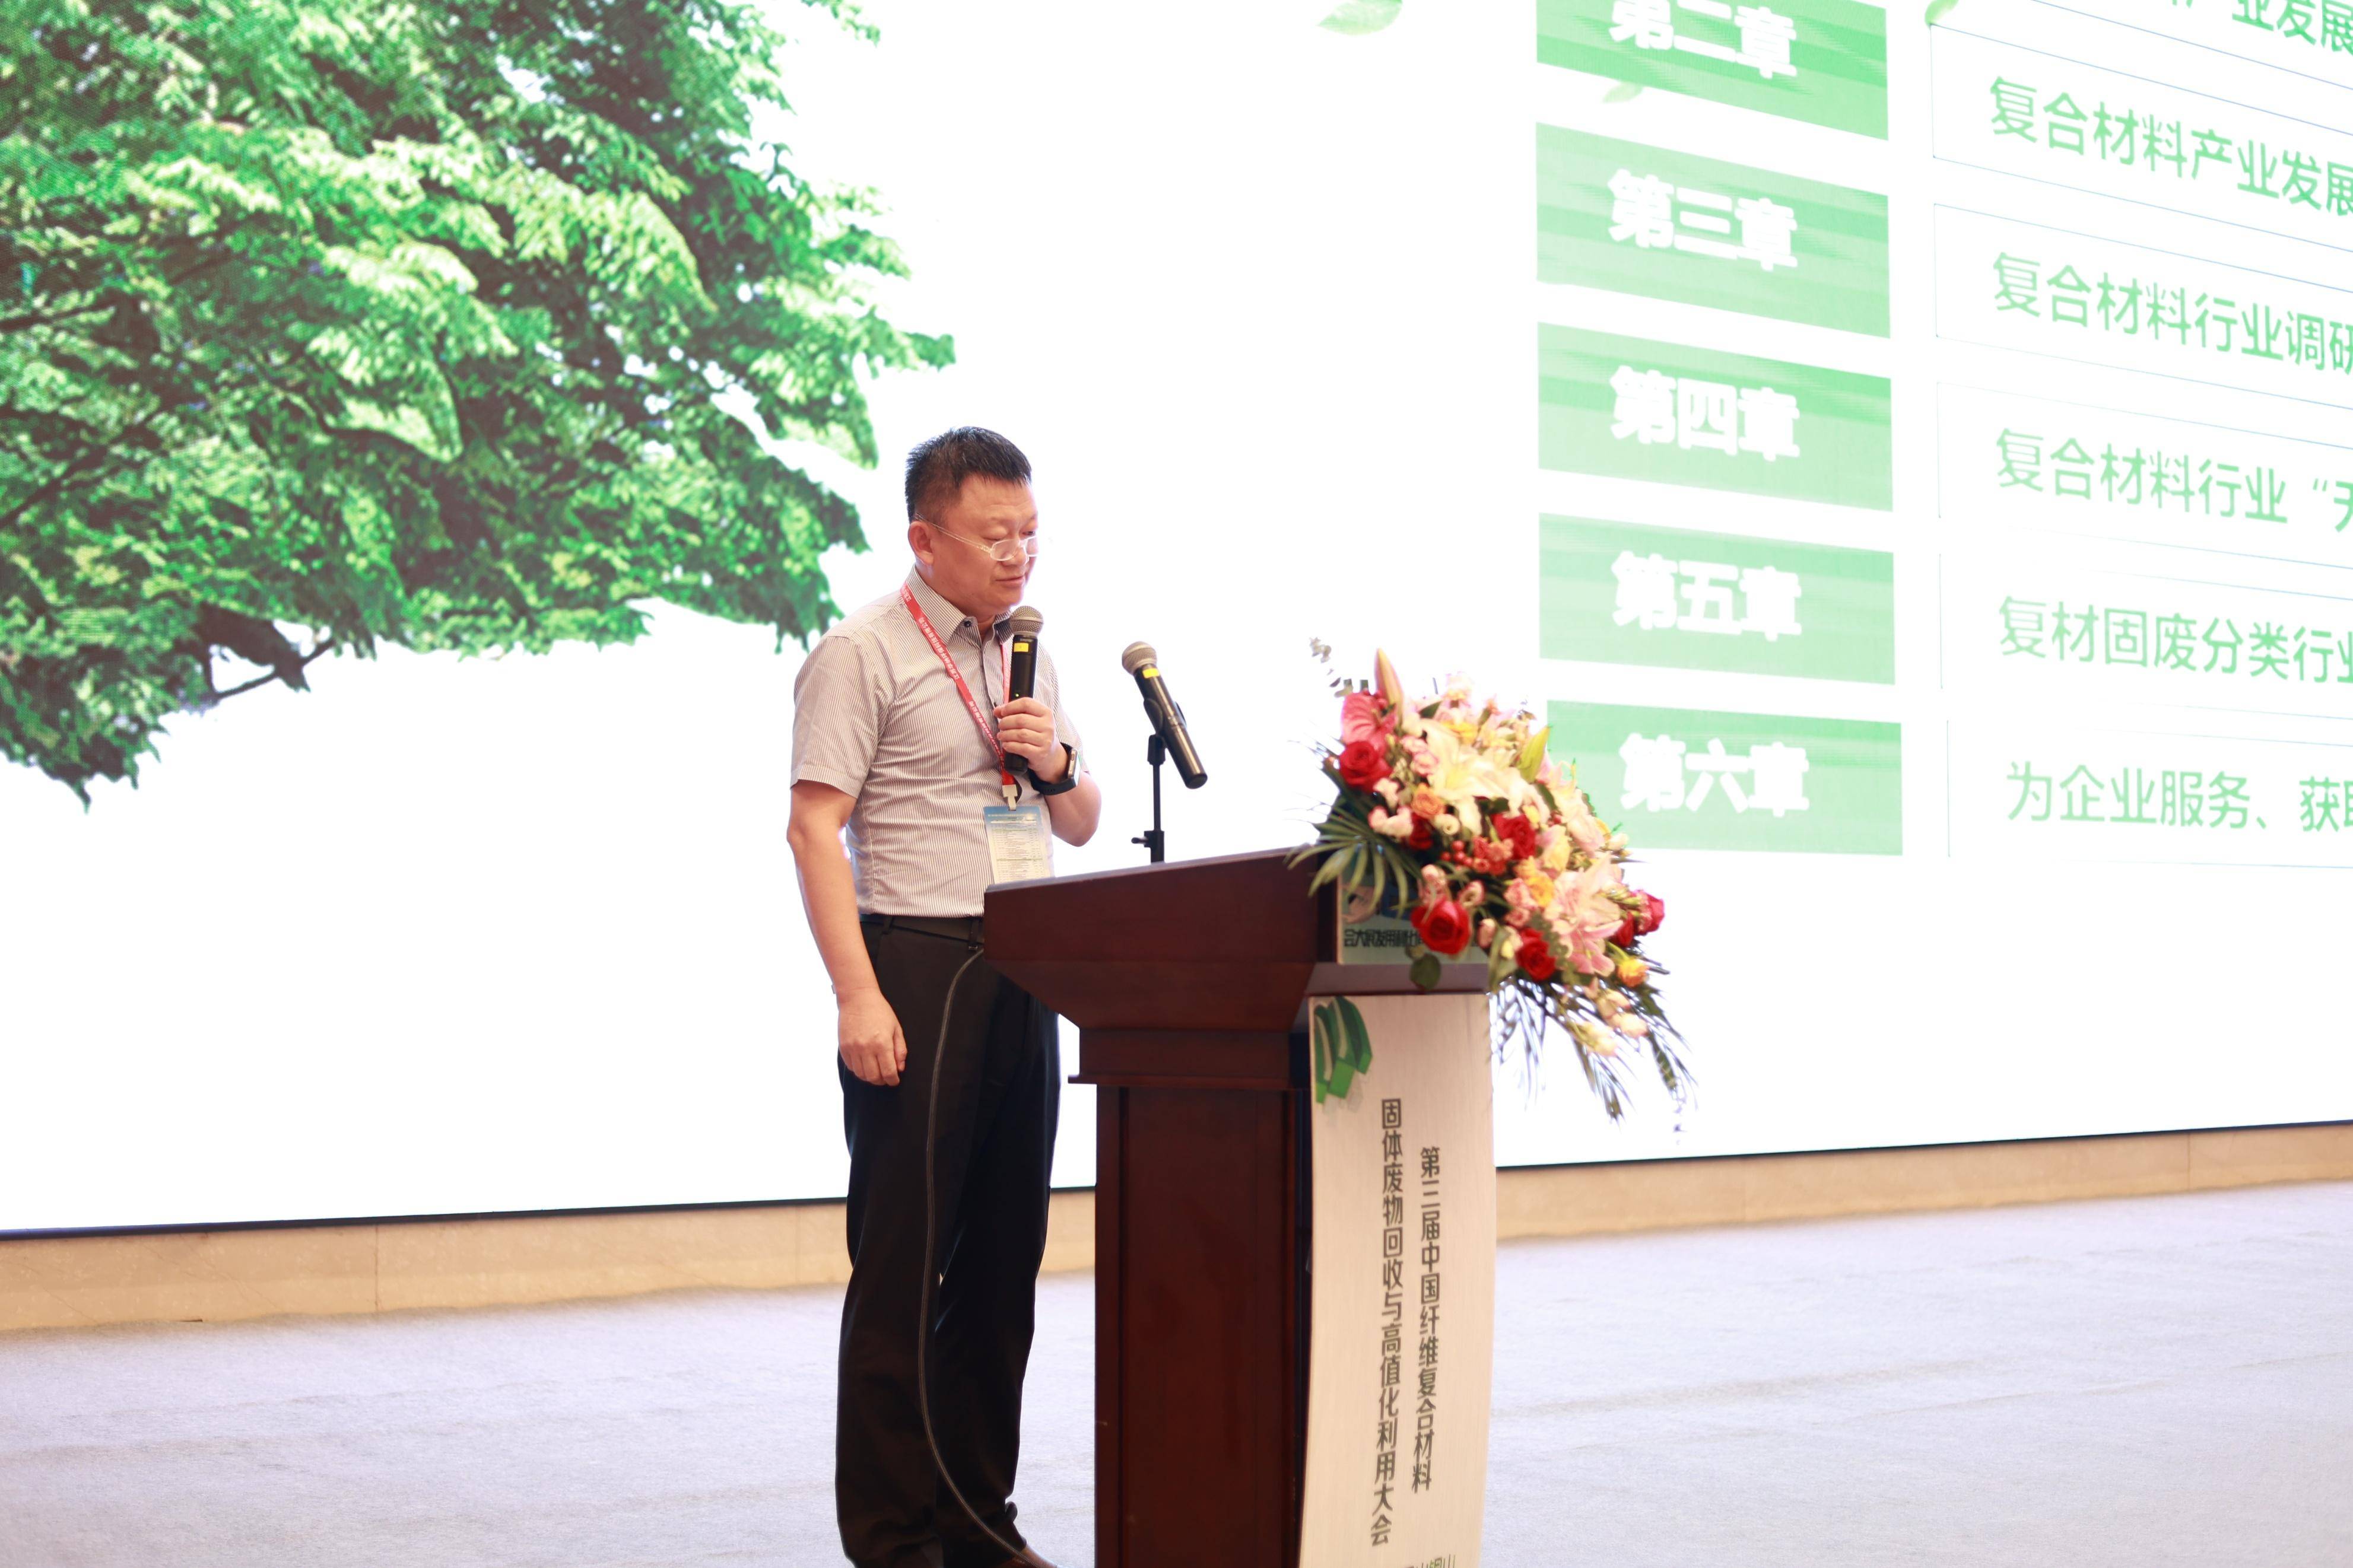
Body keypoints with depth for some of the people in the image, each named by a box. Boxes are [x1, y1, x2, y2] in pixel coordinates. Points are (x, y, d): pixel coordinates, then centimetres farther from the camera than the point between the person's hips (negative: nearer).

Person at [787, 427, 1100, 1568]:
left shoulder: (1024, 655, 18)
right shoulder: (862, 654, -4)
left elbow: (1081, 826, 23)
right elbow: (816, 829, -11)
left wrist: (1056, 764, -1)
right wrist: (859, 998, -20)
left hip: (1021, 970, 7)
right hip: (916, 961, -7)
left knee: (1005, 1251, 9)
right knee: (903, 1260, -3)